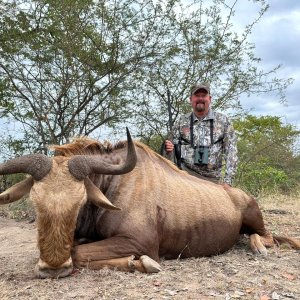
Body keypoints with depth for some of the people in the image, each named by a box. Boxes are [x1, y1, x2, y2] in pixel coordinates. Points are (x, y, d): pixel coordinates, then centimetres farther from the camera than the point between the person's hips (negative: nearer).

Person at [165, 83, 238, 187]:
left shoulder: (223, 121, 5)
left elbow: (230, 150, 2)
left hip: (213, 178, 1)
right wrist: (169, 148, -11)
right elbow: (173, 147, 14)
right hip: (187, 174, 0)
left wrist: (227, 180, -5)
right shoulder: (181, 122, 8)